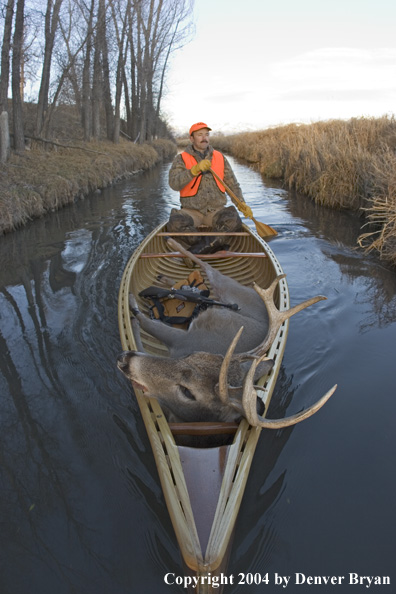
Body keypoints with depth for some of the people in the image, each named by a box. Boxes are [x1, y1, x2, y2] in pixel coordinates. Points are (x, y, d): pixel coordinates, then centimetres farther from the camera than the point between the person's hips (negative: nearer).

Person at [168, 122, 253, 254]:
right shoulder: (181, 159, 4)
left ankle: (201, 247, -31)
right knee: (175, 223, -33)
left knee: (234, 221, -30)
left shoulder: (220, 158, 13)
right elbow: (174, 184, -14)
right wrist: (195, 169, -25)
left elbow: (233, 183, 19)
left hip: (216, 211, 2)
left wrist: (242, 203, 7)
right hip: (191, 211, -1)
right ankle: (216, 247, -29)